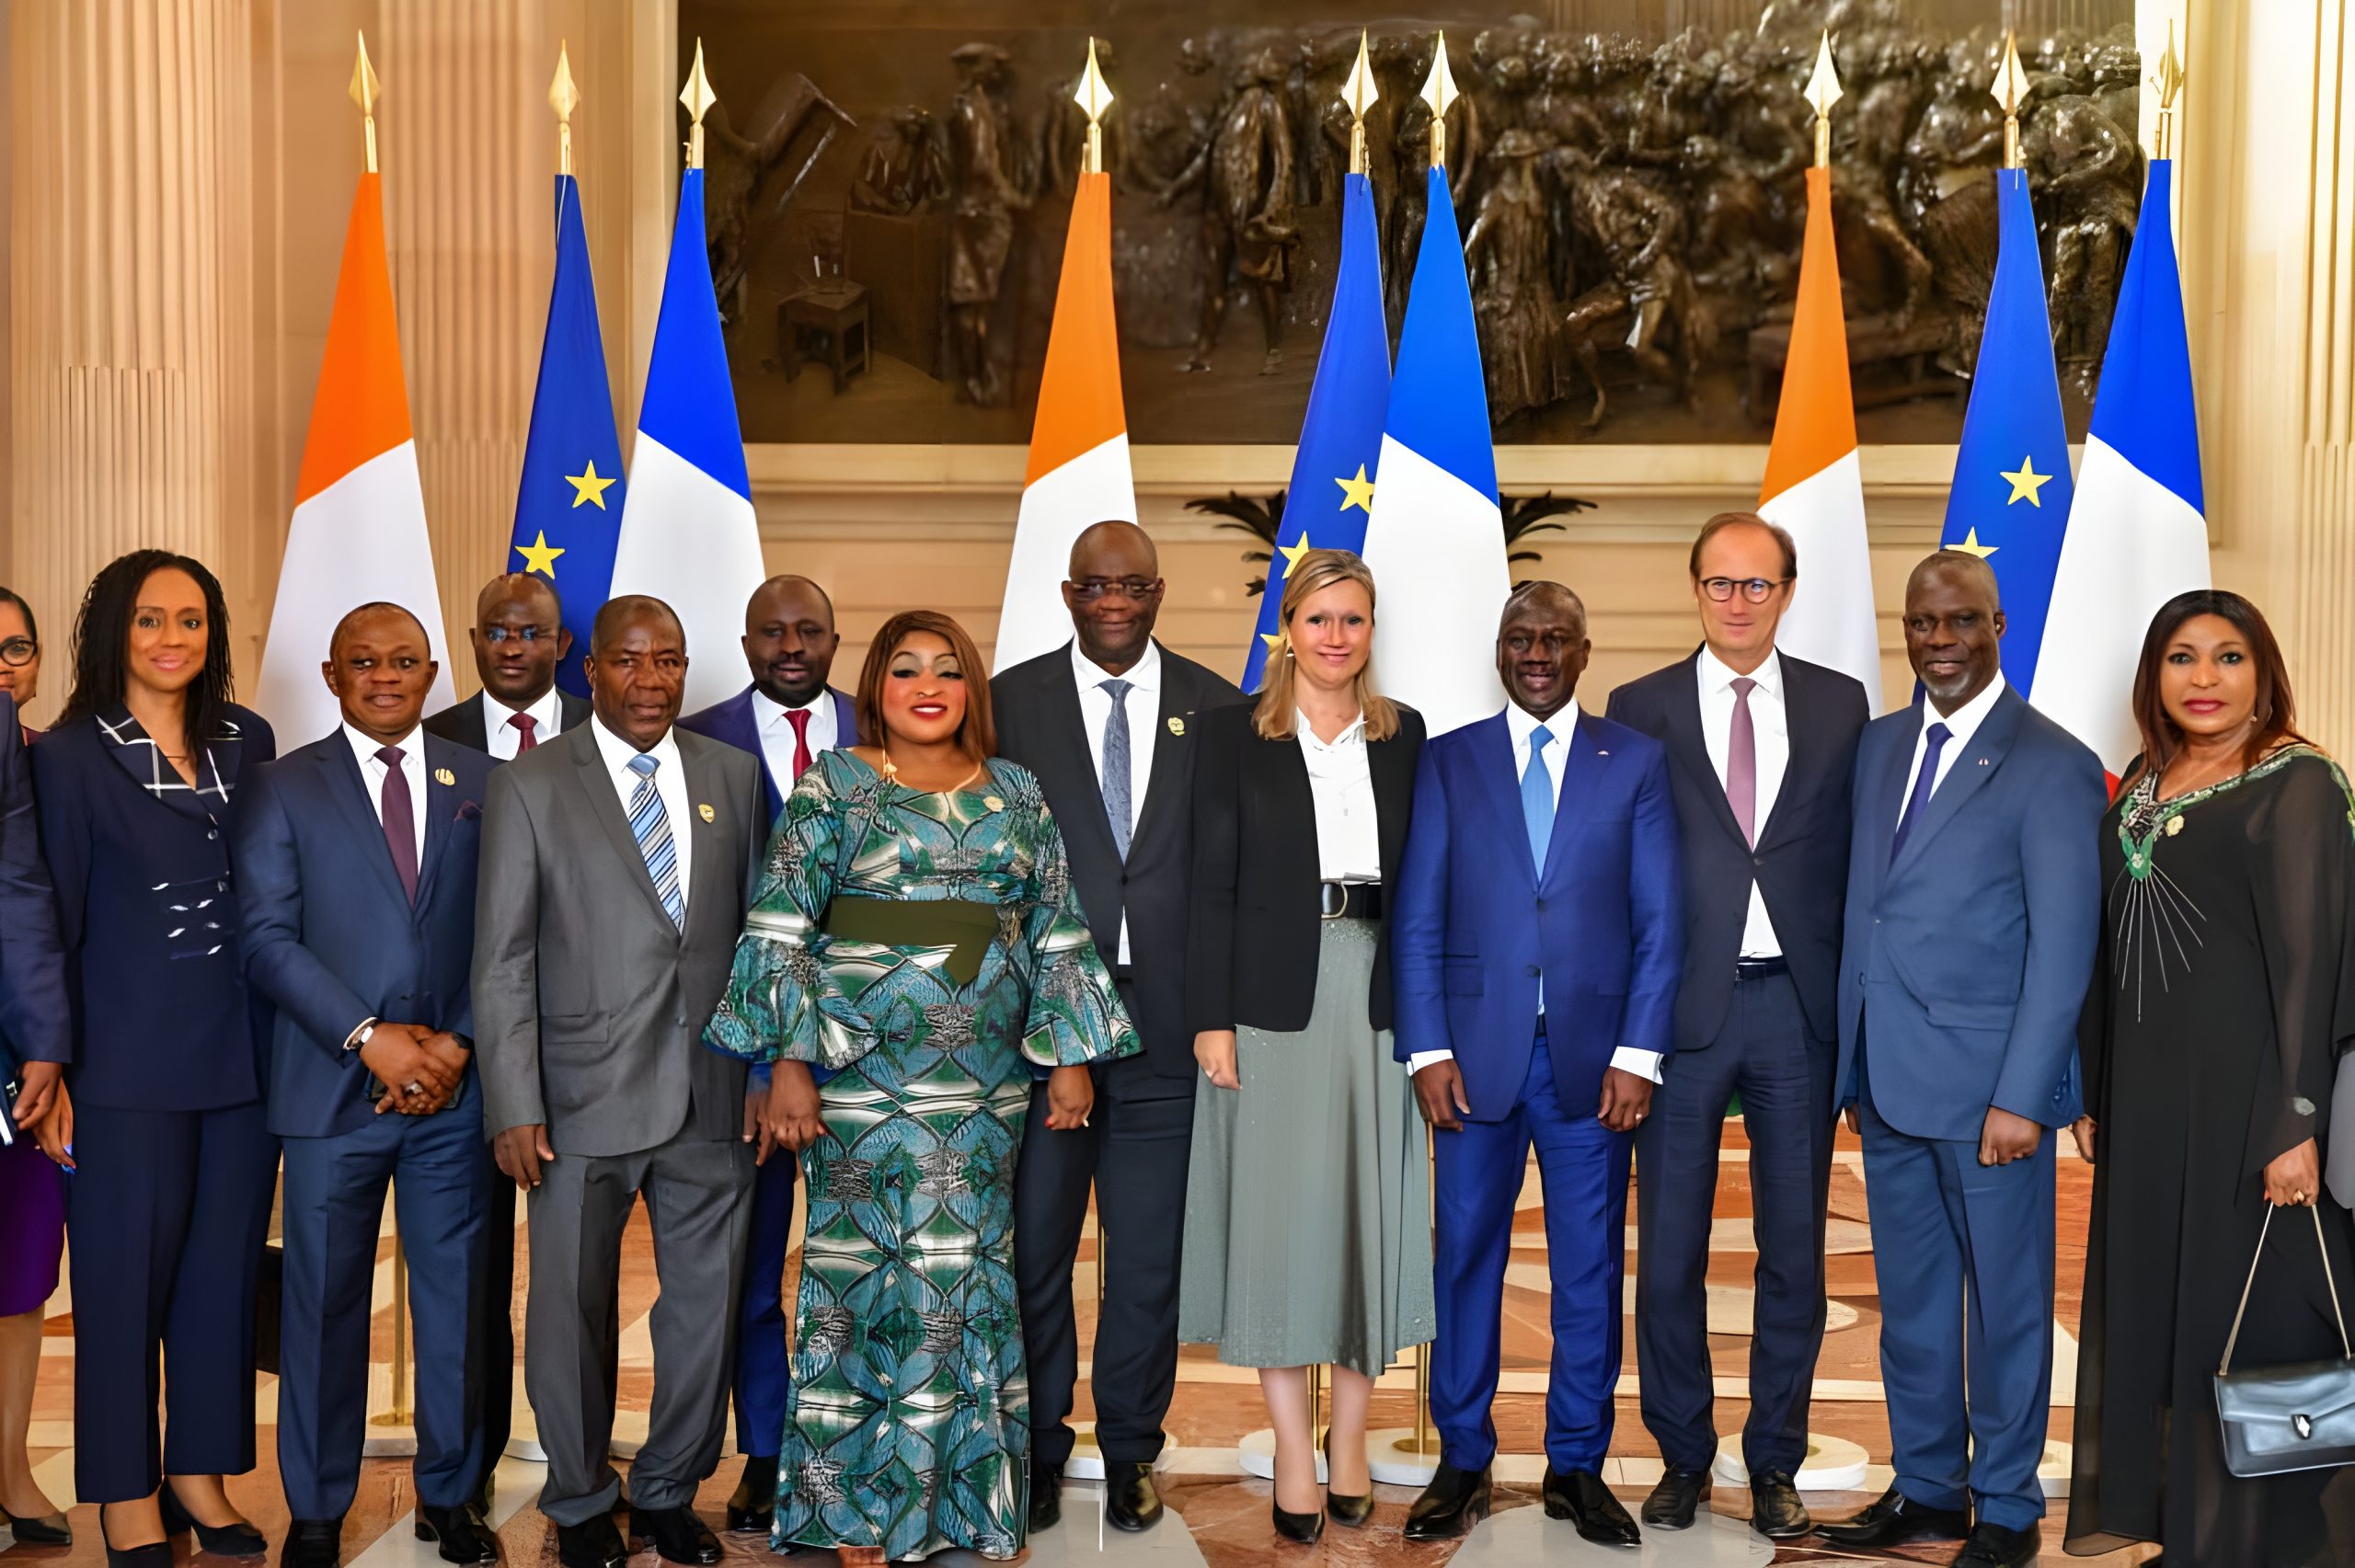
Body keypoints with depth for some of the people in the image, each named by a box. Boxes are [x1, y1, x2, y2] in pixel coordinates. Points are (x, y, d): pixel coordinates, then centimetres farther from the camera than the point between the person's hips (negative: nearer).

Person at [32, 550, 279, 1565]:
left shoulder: (247, 743, 7)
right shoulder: (69, 758, -5)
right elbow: (52, 924, -4)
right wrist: (51, 1070, -6)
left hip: (244, 1052, 4)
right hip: (130, 1061, -4)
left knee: (225, 1265, 11)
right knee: (128, 1272, 5)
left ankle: (200, 1472, 25)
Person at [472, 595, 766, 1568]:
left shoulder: (733, 776, 8)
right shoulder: (530, 788, -1)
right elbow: (503, 961, -4)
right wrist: (514, 1109, -10)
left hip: (712, 1097, 3)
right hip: (584, 1100, -3)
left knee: (707, 1305, 11)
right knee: (573, 1312, 8)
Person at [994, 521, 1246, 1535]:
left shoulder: (1214, 709, 4)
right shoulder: (1012, 702, 3)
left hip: (1165, 1023, 1)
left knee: (1149, 1253, 9)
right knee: (1033, 1246, 8)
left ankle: (1130, 1450, 25)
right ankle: (1038, 1446, 24)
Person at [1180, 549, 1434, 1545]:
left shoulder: (1403, 736, 9)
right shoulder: (1236, 732, 1)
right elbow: (1213, 883, -2)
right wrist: (1211, 1016, -8)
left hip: (1378, 992, 3)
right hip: (1274, 995, -2)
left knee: (1369, 1209, 6)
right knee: (1277, 1212, 0)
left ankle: (1349, 1441, 18)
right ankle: (1293, 1452, 9)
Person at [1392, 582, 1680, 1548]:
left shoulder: (1635, 762, 7)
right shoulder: (1449, 761, 7)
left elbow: (1658, 921, 3)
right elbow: (1417, 917, 3)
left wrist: (1638, 1054, -5)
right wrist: (1428, 1050, -5)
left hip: (1593, 1056, 0)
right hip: (1476, 1051, 0)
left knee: (1590, 1268, 7)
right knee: (1465, 1258, 4)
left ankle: (1578, 1467, 19)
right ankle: (1462, 1463, 17)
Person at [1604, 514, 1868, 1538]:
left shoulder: (1840, 706, 7)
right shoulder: (1642, 708, 3)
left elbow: (1856, 859, 7)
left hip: (1798, 1003, 1)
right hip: (1682, 1003, -1)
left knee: (1794, 1249, 9)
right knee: (1668, 1250, 6)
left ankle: (1775, 1464, 23)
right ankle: (1682, 1456, 23)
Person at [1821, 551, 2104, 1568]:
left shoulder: (2052, 766, -8)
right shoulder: (1880, 745, 12)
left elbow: (2063, 945, -12)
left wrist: (2020, 1097, -17)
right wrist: (1852, 1069, 10)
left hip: (1987, 1083, -6)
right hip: (1888, 1081, 6)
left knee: (2005, 1302, 7)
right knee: (1909, 1299, 15)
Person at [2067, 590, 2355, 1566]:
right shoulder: (2139, 790, 11)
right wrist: (2093, 1094, 12)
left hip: (2245, 1088, -7)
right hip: (2144, 1091, 7)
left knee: (2246, 1313, 2)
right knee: (2144, 1306, 13)